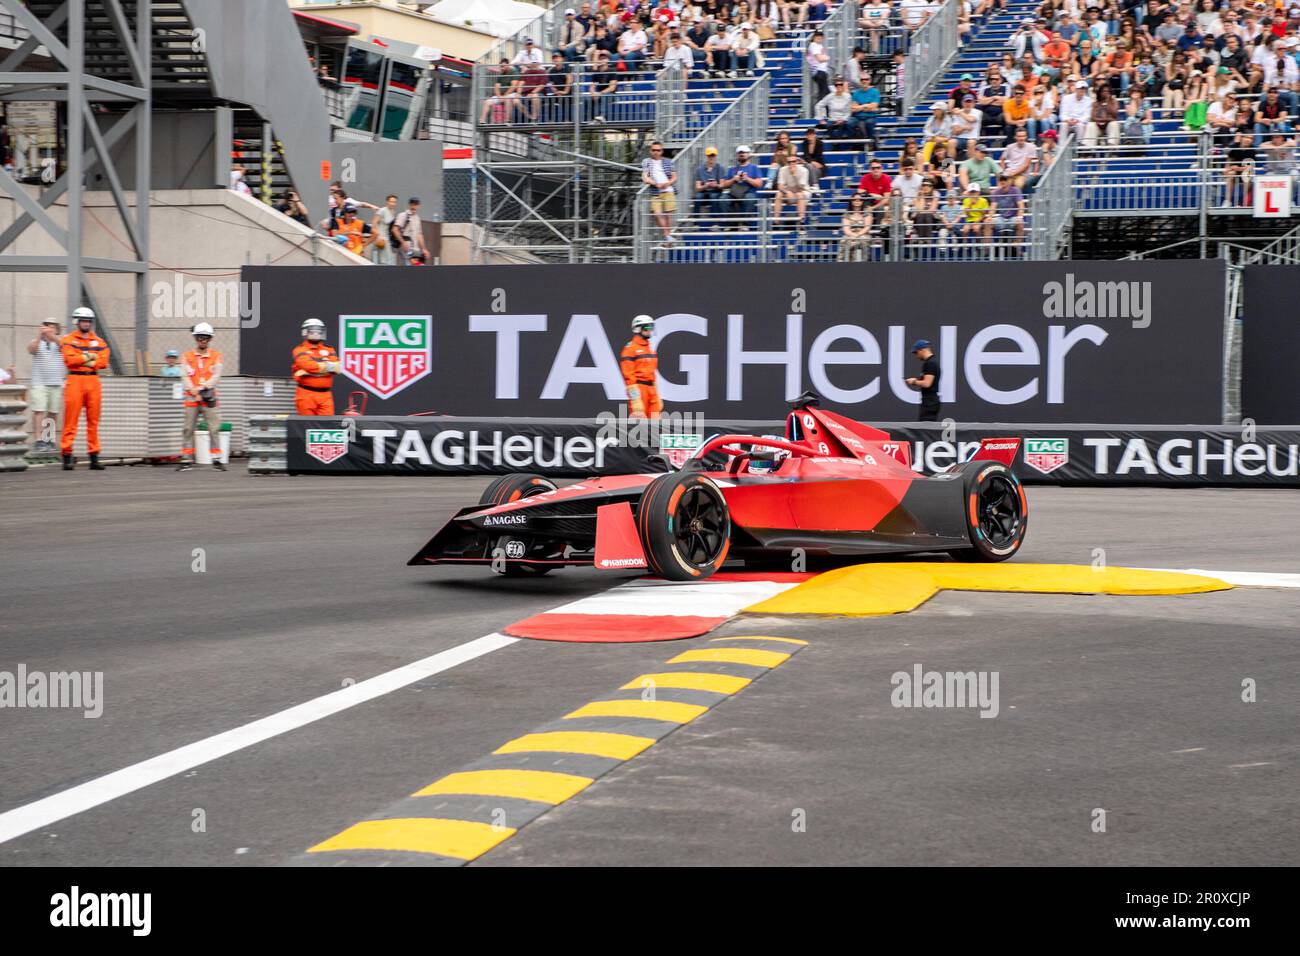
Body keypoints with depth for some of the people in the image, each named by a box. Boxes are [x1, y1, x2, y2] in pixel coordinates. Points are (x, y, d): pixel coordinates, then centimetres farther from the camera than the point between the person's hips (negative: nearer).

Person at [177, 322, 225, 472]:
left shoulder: (216, 356, 7)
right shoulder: (187, 357, 8)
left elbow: (216, 376, -3)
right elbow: (185, 377, -1)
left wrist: (203, 387, -17)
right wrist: (195, 392, -14)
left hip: (209, 398, -1)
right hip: (191, 398, 1)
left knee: (214, 429, -4)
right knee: (188, 430, 2)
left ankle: (217, 460, 0)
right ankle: (186, 460, 7)